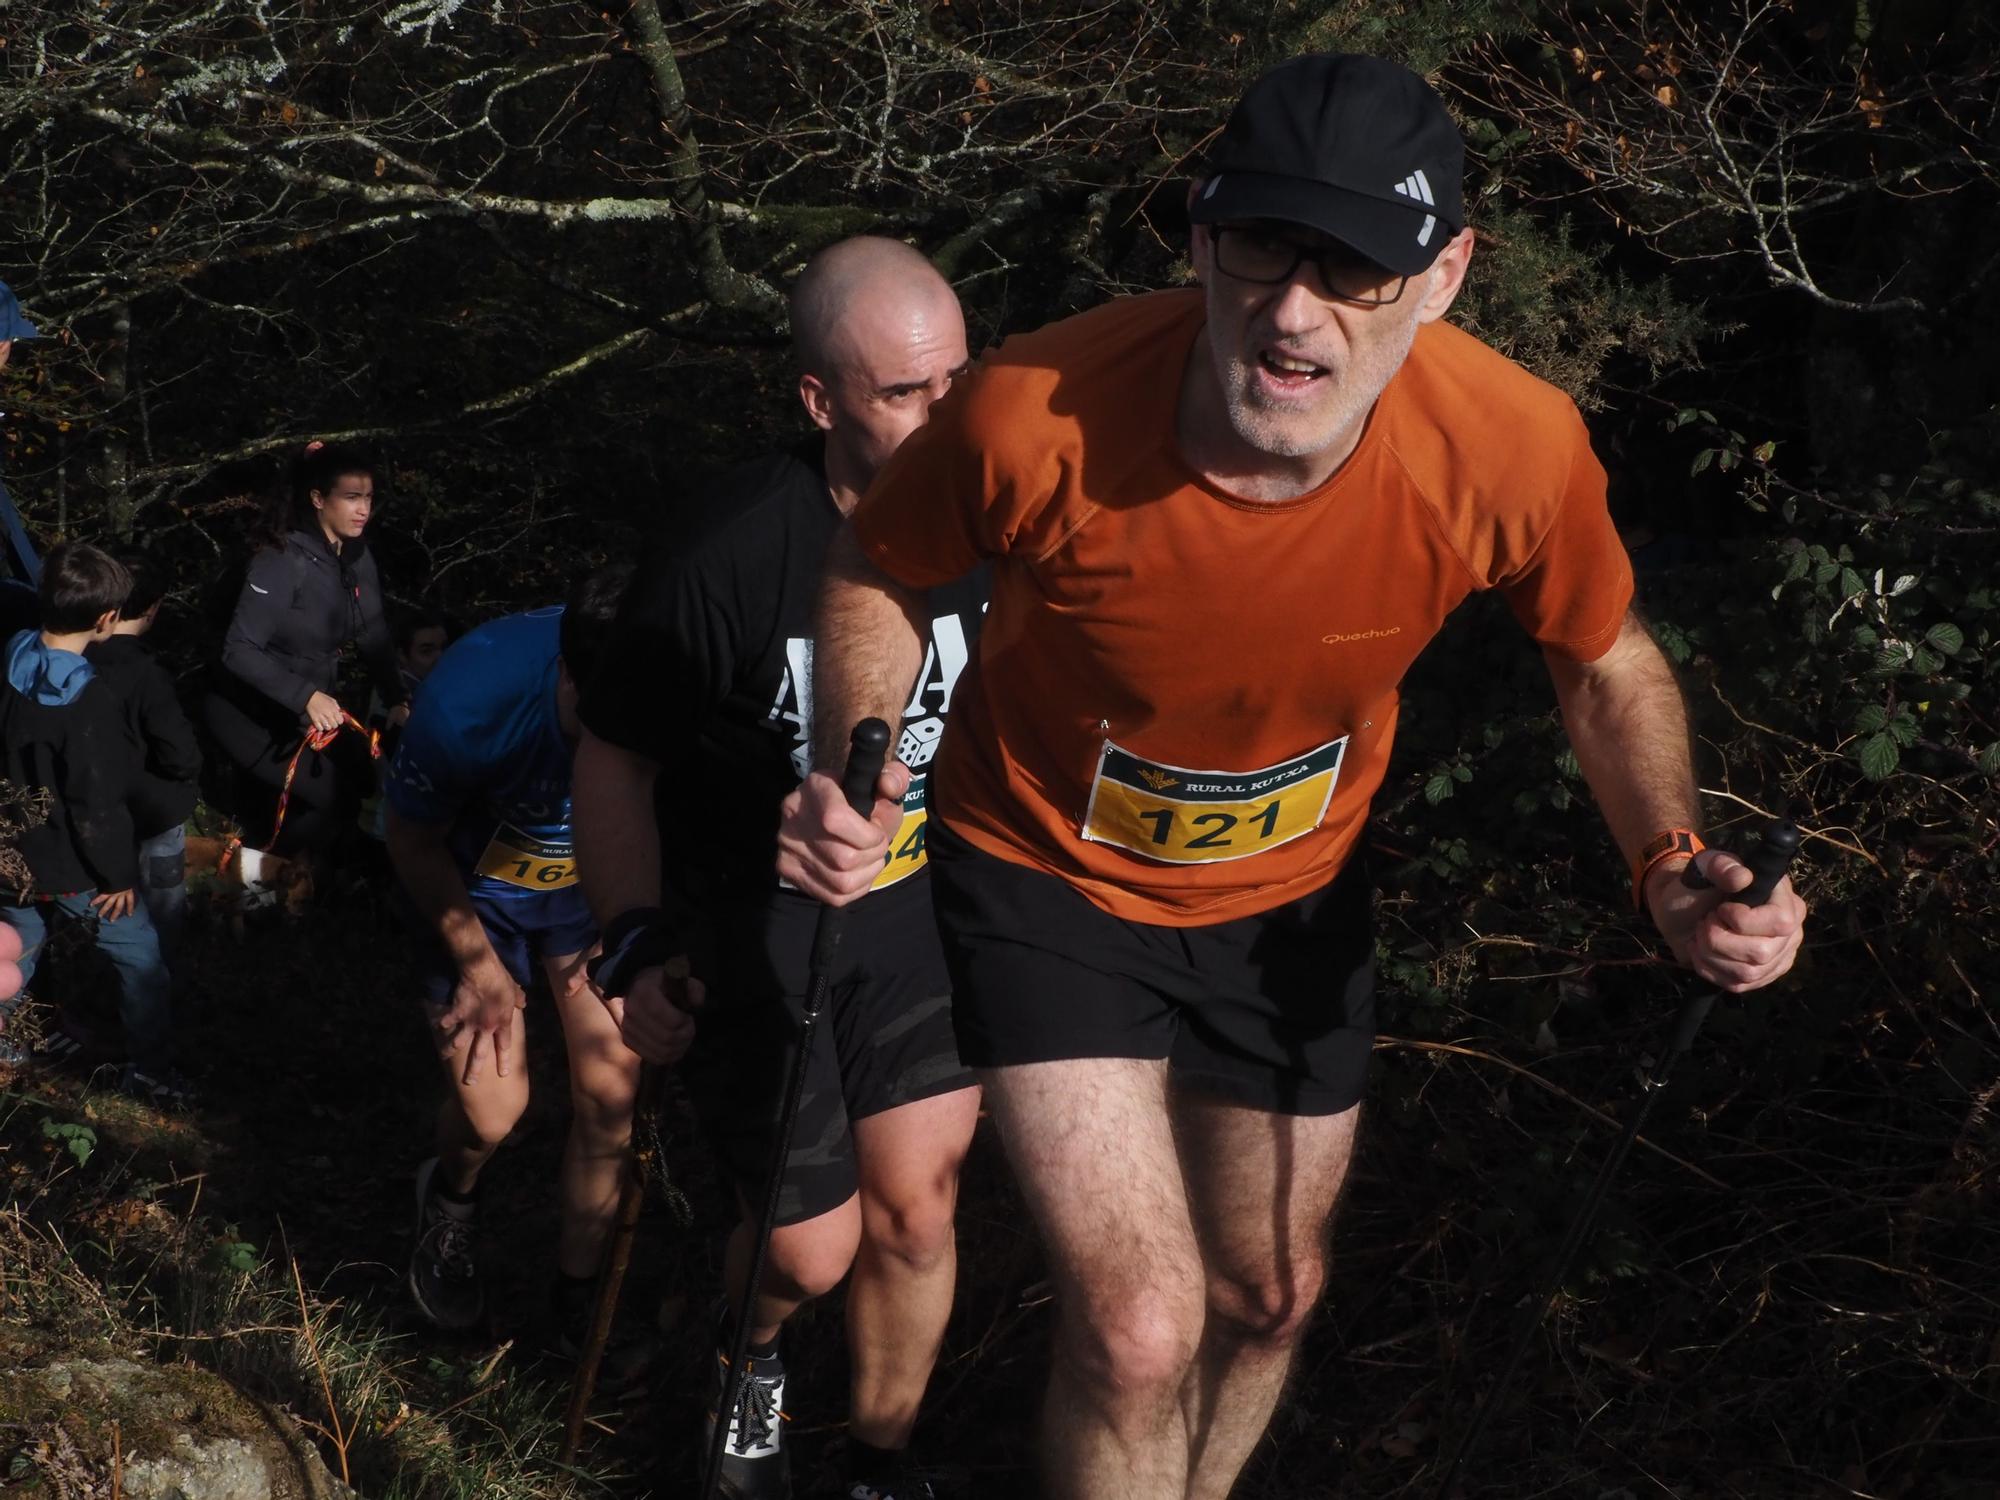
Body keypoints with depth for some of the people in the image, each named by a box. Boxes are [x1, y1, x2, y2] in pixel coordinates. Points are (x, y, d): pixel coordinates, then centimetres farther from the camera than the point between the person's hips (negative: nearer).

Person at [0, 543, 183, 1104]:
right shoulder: (90, 705, -31)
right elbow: (98, 809, -25)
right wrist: (120, 874, -11)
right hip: (75, 869, -7)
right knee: (143, 964, 11)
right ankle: (149, 1071, 20)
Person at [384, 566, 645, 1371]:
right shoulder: (470, 702, -38)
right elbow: (413, 839, -15)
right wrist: (479, 967, -10)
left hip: (596, 885, 2)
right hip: (481, 888, -2)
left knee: (609, 1098, -5)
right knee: (491, 1111, -6)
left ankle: (579, 1301, 17)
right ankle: (449, 1201, 32)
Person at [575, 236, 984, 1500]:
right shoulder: (728, 564, -27)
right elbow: (615, 761, -11)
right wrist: (638, 946, -10)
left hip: (920, 908, 3)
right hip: (753, 929, -3)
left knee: (915, 1208, 5)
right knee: (814, 1248, 6)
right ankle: (749, 1351, 44)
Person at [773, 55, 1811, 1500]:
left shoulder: (1514, 445, -29)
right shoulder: (1034, 418, -35)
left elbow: (1611, 664, -7)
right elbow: (877, 573, -12)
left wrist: (1672, 865, -23)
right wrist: (851, 778, -29)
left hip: (1293, 892, 3)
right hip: (1052, 877, -3)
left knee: (1270, 1299, 22)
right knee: (1140, 1326, -13)